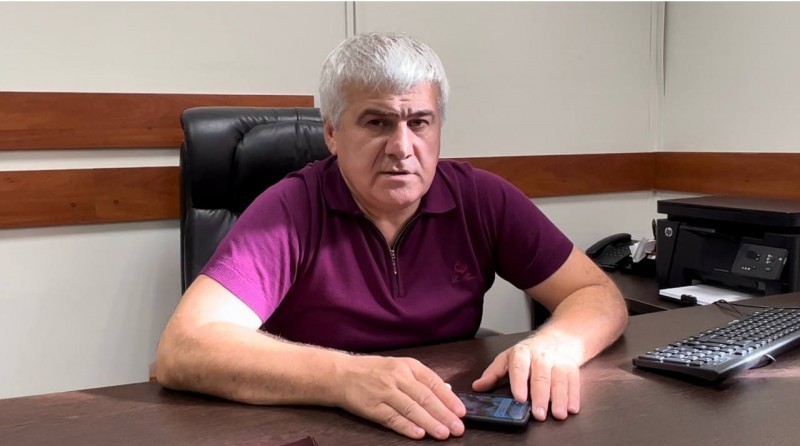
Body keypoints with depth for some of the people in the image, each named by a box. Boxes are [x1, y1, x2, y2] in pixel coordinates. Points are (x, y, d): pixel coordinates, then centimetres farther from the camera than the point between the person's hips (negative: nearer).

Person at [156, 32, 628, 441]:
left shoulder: (482, 198, -4)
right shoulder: (290, 211, -14)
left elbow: (599, 295, -1)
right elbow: (182, 350, -24)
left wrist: (554, 345, -23)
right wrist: (345, 376, -37)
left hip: (456, 427, 3)